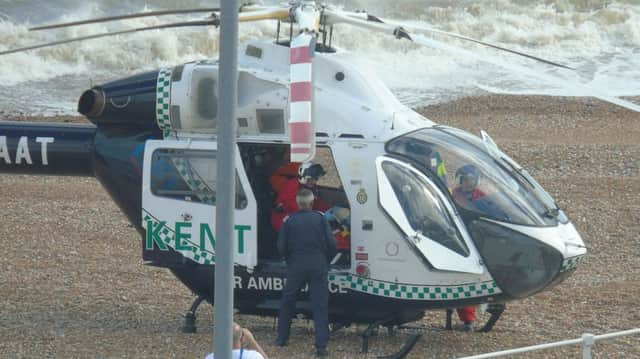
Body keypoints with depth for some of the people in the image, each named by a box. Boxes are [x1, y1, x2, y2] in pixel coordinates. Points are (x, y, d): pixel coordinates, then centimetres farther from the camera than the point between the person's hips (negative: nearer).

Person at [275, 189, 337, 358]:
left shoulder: (290, 221, 1)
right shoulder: (320, 219, 0)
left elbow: (281, 247, 1)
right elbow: (331, 243, -3)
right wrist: (327, 259, 15)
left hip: (296, 266, 1)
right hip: (318, 266, -1)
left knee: (287, 302, 19)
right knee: (320, 306, 0)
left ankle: (282, 338, 25)